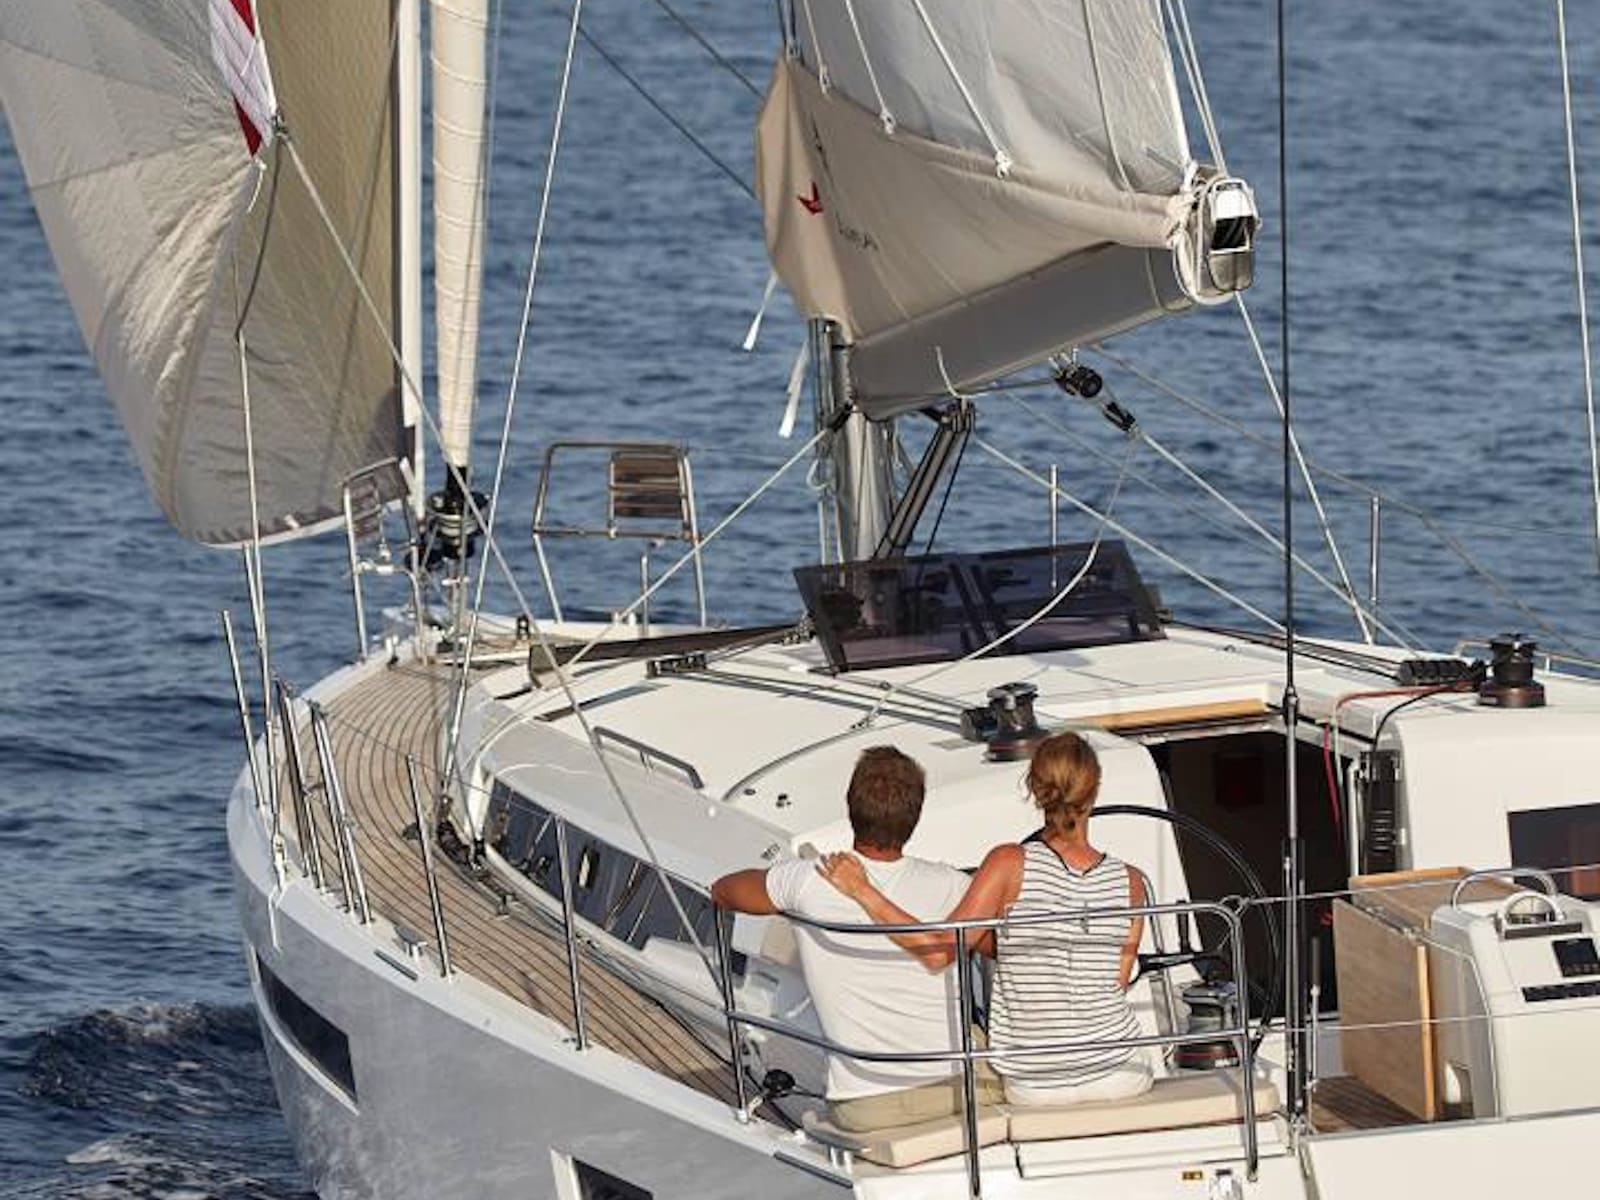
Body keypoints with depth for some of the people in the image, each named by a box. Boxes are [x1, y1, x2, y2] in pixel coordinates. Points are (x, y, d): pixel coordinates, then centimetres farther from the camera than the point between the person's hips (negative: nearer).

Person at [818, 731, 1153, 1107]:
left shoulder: (1011, 864, -16)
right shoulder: (1129, 882, -6)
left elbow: (939, 952, -20)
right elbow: (1117, 982, 2)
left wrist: (862, 891, -15)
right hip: (1121, 1076, 2)